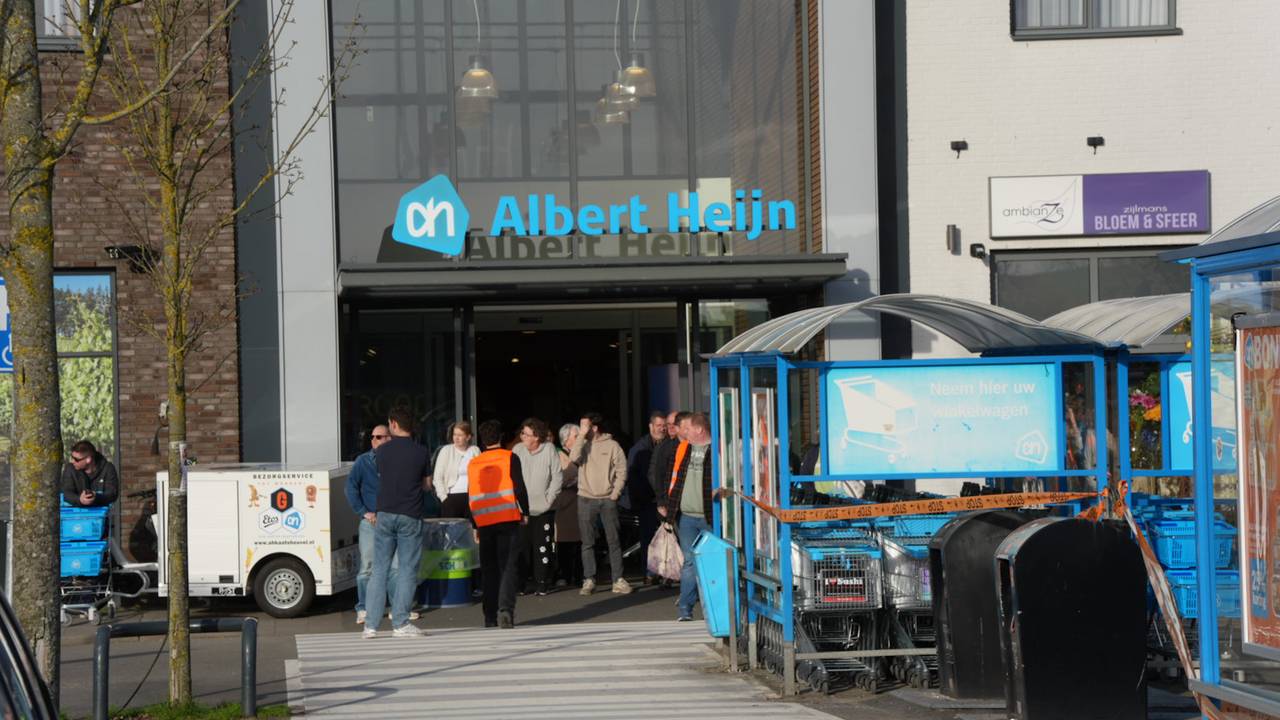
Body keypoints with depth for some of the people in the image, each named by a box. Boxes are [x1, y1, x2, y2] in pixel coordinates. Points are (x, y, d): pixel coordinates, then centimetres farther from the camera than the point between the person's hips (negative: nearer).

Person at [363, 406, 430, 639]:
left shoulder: (382, 451, 0)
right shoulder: (421, 453, -4)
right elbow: (426, 484, 7)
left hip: (385, 515, 2)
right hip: (410, 516, -2)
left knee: (380, 569, 8)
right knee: (408, 570, 4)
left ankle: (371, 624, 4)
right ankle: (400, 623, 0)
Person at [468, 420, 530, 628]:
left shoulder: (473, 464, 9)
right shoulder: (509, 458, -2)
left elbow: (470, 496, 12)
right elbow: (519, 487, -7)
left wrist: (475, 525, 19)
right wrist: (525, 512, 5)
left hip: (484, 522, 3)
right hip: (508, 519, -3)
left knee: (489, 569, 10)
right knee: (508, 567, -3)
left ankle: (490, 616, 8)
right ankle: (505, 609, -20)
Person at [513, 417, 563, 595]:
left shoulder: (549, 450, -5)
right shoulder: (518, 450, 1)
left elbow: (558, 477, -2)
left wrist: (549, 498, -6)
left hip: (543, 509, -2)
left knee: (542, 548, 1)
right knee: (521, 546, 1)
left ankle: (542, 583, 8)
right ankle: (519, 582, 8)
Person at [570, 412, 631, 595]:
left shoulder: (612, 445, 0)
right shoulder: (583, 445, 6)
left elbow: (621, 471, 0)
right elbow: (574, 458, -15)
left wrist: (615, 493, -7)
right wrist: (581, 437, -13)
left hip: (608, 499, -2)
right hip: (586, 499, 2)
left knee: (614, 541, 1)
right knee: (587, 542, 3)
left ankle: (618, 580, 6)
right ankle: (589, 580, 8)